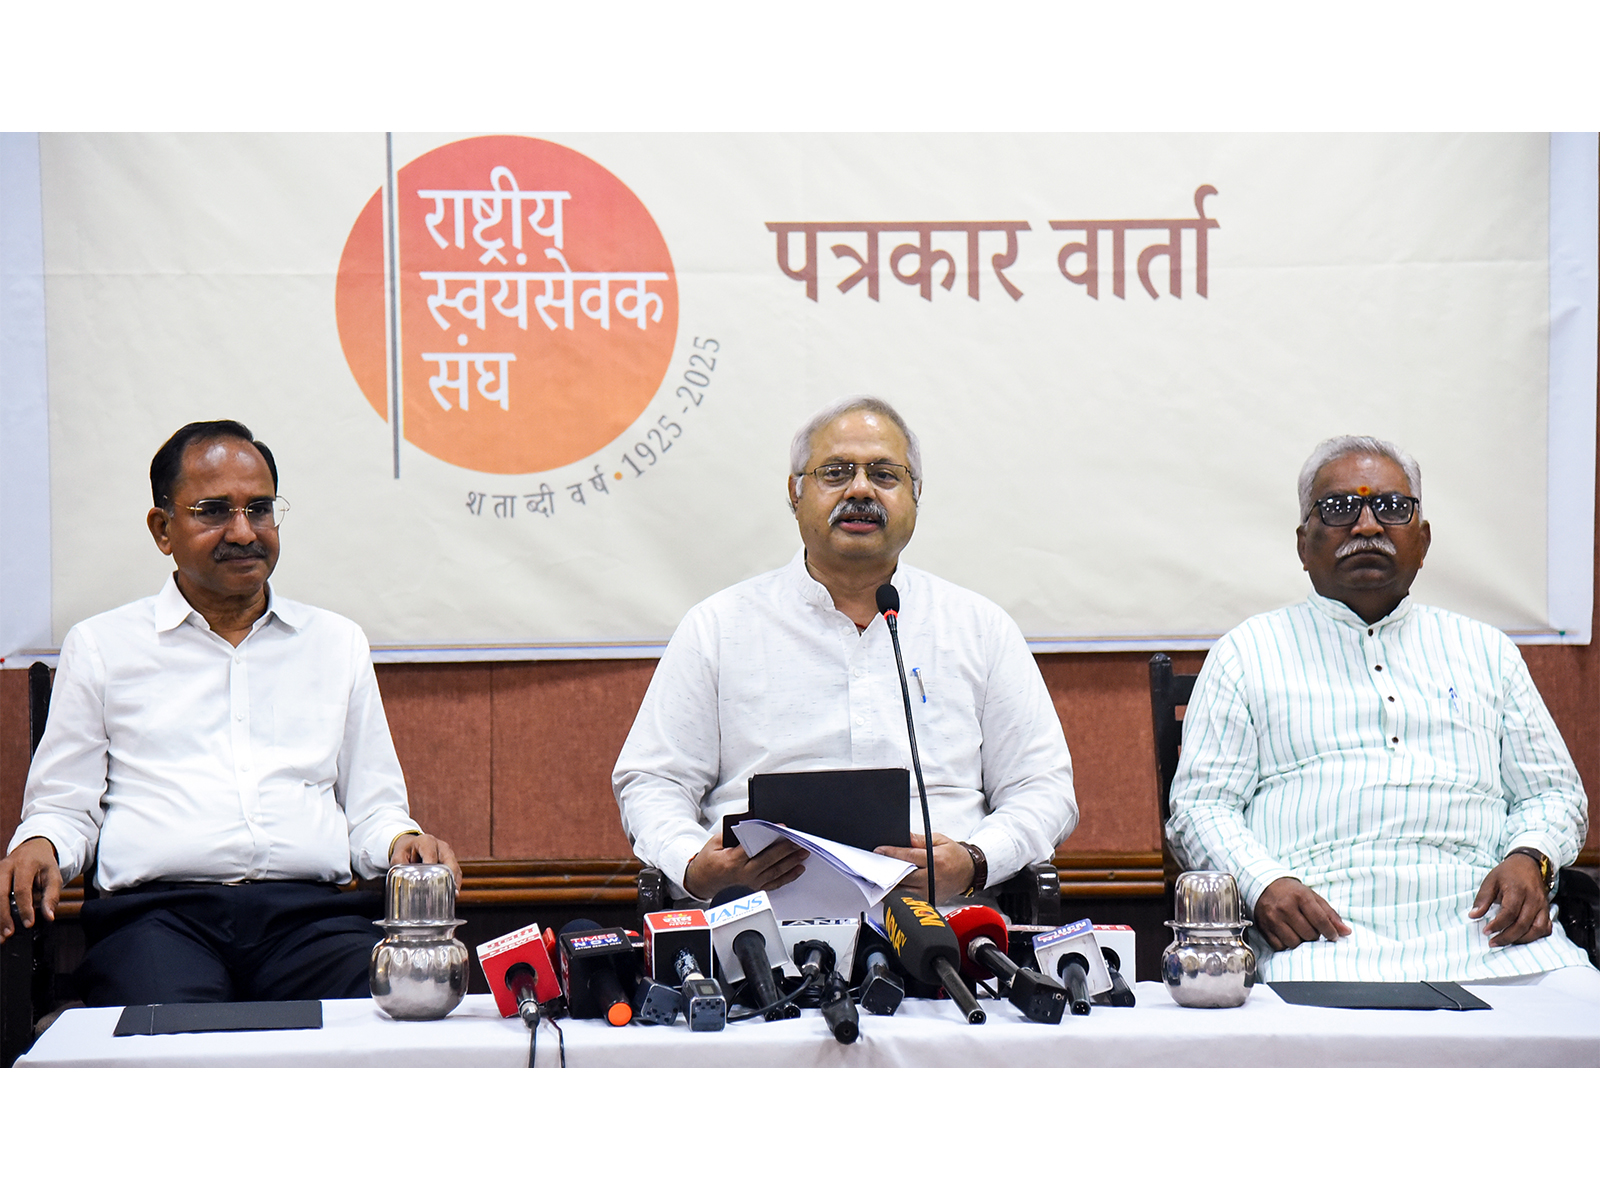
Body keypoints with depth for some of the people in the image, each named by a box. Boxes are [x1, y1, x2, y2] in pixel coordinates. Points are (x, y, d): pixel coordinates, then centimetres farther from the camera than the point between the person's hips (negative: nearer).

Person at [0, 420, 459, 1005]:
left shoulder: (338, 643, 23)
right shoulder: (100, 645, 17)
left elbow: (372, 809, 23)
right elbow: (63, 807, 16)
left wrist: (404, 843, 0)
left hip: (310, 913, 2)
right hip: (157, 912, -2)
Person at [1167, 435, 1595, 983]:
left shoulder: (1486, 651, 24)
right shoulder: (1246, 653, 15)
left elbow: (1553, 792, 23)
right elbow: (1199, 803, 9)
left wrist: (1530, 859, -1)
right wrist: (1264, 883, -12)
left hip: (1483, 923, 4)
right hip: (1324, 931, -3)